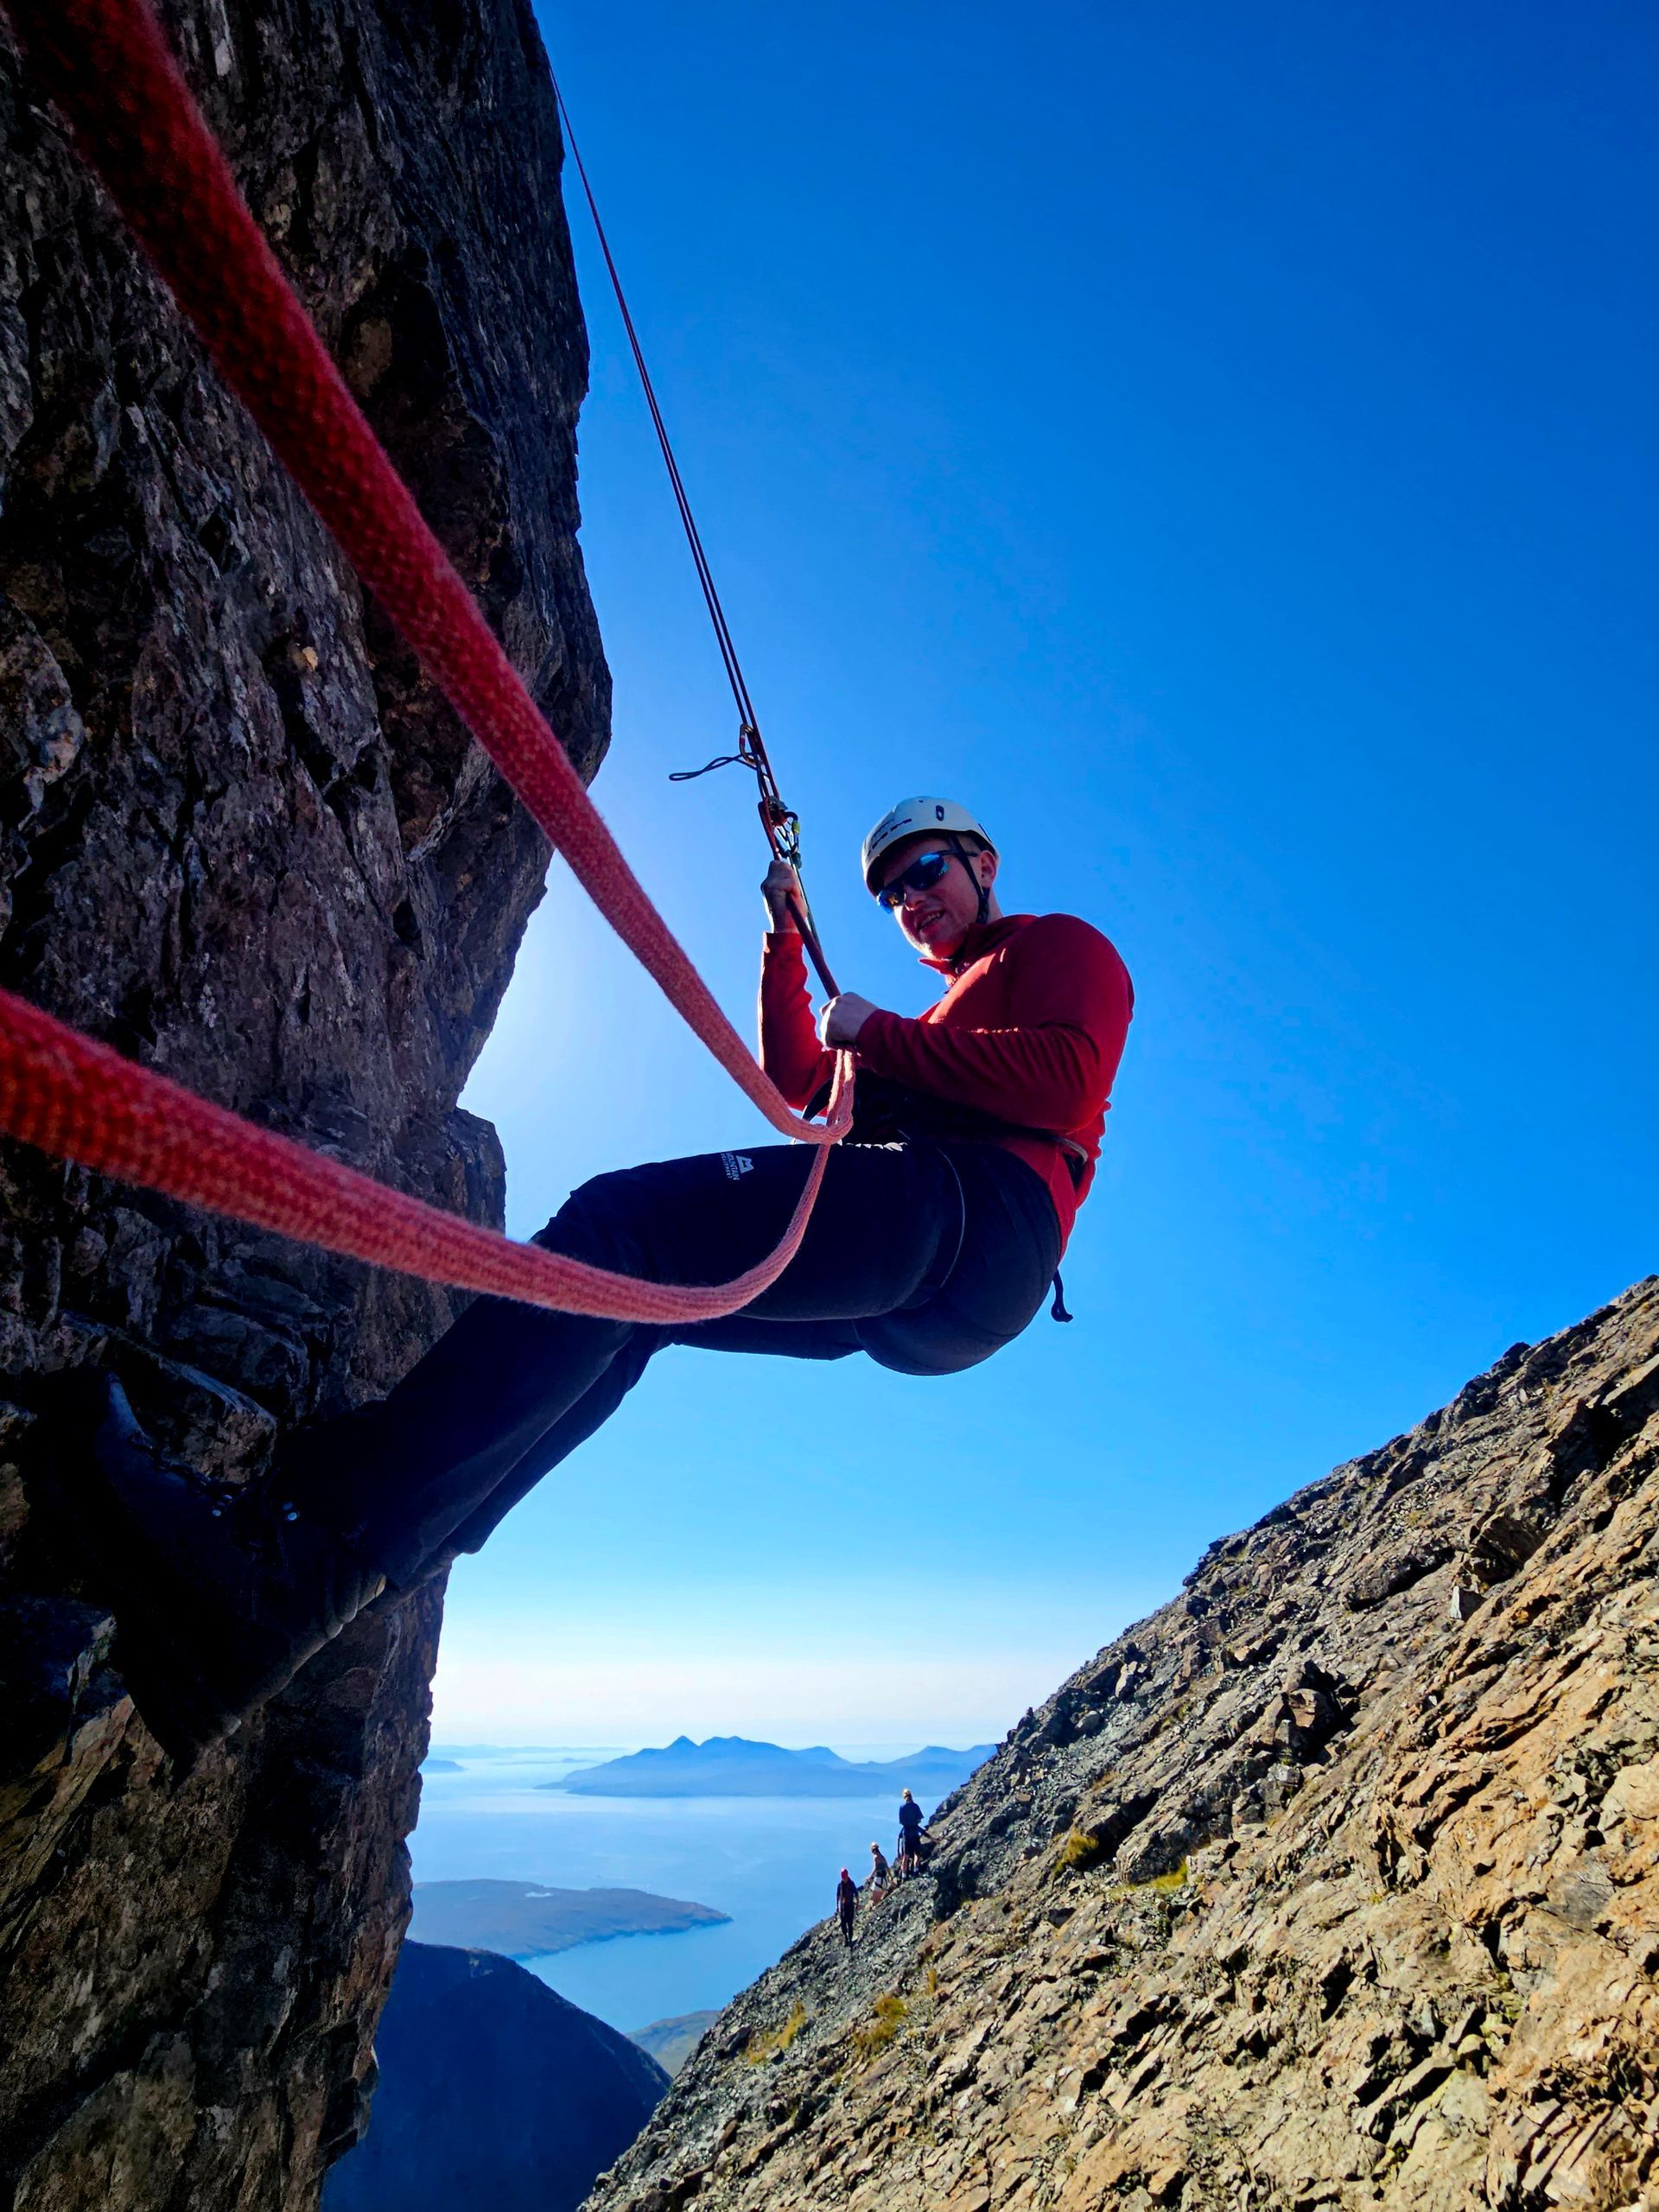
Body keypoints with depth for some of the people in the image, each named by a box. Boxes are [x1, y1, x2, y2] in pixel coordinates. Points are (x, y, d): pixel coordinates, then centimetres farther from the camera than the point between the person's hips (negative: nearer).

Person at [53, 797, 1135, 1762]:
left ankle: (288, 1572, -33)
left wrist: (882, 1037, 0)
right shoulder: (954, 1009, 42)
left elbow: (1065, 1076, -5)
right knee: (624, 1299, -4)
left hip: (983, 1213, -8)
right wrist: (789, 941, 28)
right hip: (908, 1307, 9)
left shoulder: (1060, 947, 18)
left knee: (616, 1221, -24)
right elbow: (798, 1082, 35)